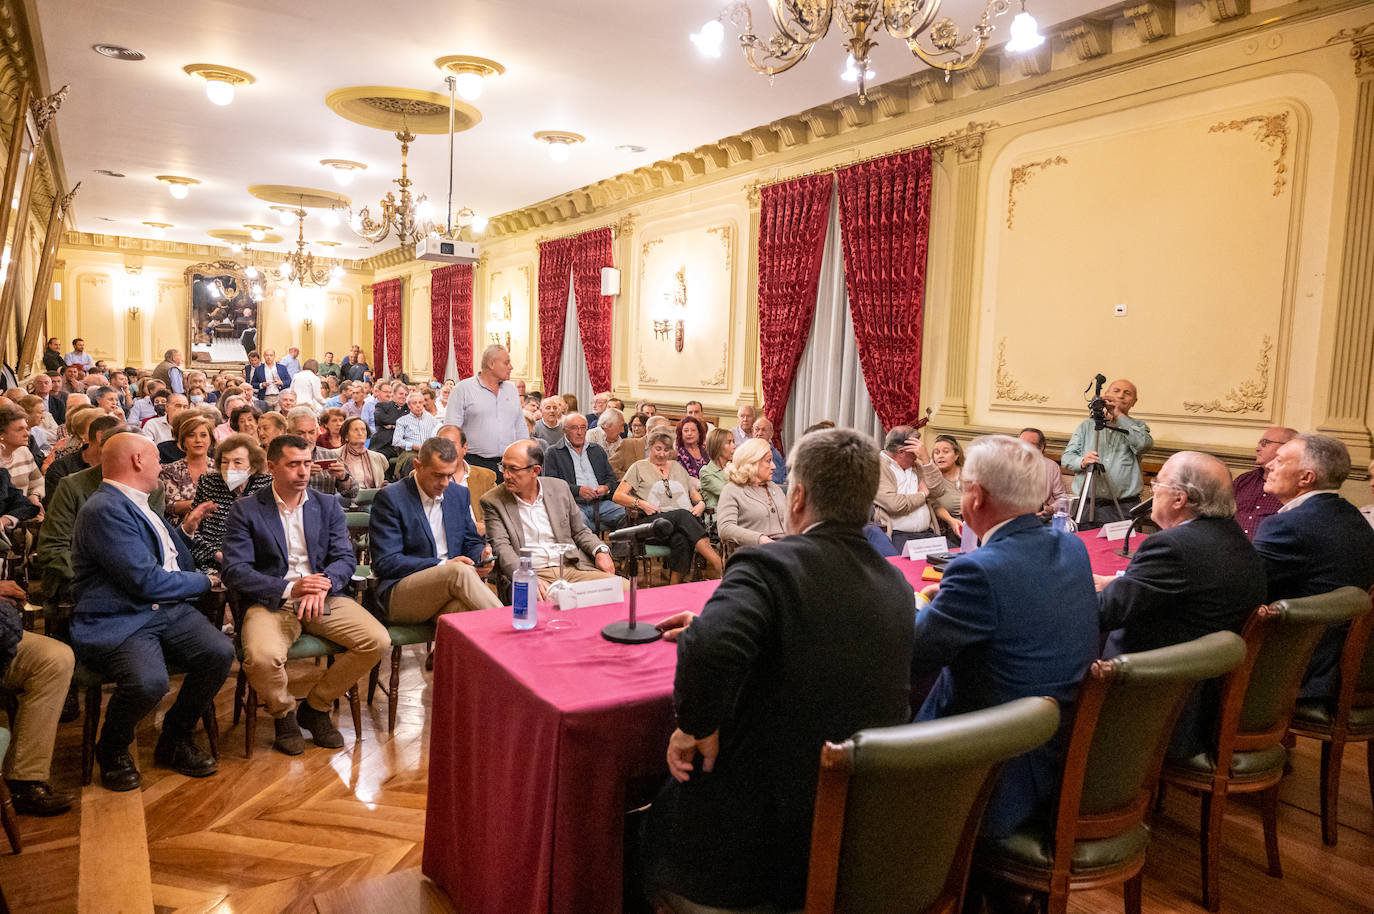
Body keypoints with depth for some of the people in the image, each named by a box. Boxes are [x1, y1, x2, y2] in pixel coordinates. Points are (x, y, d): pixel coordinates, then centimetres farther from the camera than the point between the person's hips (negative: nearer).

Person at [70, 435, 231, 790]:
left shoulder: (136, 505, 20)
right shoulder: (105, 510, -13)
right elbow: (147, 581, -18)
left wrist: (186, 530, 15)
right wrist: (205, 581, -4)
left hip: (168, 612, 8)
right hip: (116, 622, -8)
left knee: (220, 652, -18)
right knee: (148, 681, -33)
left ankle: (174, 740, 7)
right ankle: (112, 749, 3)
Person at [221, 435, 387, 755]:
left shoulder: (328, 506, 12)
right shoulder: (245, 510, 2)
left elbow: (345, 558, 4)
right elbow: (235, 572, -7)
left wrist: (323, 584, -19)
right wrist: (290, 588, -20)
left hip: (324, 598, 3)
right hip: (271, 601, -3)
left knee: (377, 641, -18)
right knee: (262, 656, -33)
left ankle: (315, 706, 5)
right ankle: (284, 714, 2)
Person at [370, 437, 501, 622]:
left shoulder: (459, 494, 14)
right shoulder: (390, 498, -4)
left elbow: (472, 542, 22)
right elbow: (386, 563, -10)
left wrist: (481, 555, -3)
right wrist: (443, 565, -16)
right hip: (398, 597, -3)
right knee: (460, 571, -33)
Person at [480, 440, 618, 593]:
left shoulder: (559, 487, 13)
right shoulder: (492, 501, 4)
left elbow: (580, 532, 21)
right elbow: (501, 546, -7)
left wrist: (600, 551, -1)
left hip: (574, 569, 4)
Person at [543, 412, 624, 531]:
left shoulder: (597, 451, 25)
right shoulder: (552, 453, 11)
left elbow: (611, 476, 23)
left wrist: (606, 488, -2)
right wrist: (577, 490, -15)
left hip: (600, 502, 4)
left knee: (625, 514, -25)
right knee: (580, 520, -39)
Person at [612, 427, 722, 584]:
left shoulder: (677, 467, 31)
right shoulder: (639, 467, 18)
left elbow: (694, 493, 32)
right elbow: (618, 496, 9)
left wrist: (701, 504, 7)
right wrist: (641, 503, -8)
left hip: (687, 519, 3)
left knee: (680, 539, -37)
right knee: (682, 514, -38)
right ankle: (717, 563, -49)